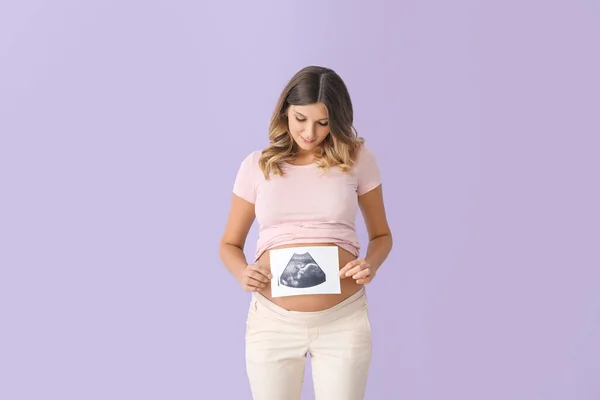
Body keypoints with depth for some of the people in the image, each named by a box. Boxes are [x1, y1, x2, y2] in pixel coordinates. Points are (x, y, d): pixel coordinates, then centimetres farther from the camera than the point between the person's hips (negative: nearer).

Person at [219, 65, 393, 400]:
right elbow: (230, 245, 10)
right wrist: (243, 273, -11)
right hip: (272, 321, 1)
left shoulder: (358, 158, 1)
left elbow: (381, 235, 11)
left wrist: (370, 264, -11)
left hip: (343, 320, 0)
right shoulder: (257, 165, 3)